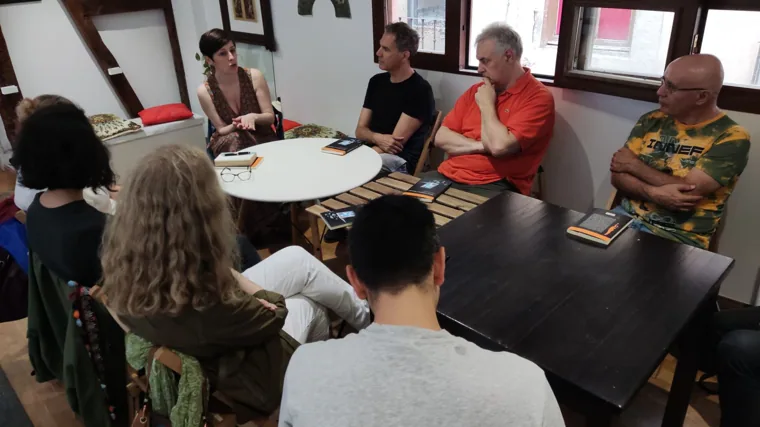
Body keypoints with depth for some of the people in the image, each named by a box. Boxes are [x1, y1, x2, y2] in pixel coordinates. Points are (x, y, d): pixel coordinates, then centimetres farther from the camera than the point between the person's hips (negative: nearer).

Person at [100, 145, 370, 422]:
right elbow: (273, 317, -23)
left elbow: (205, 269, -4)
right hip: (231, 377, -5)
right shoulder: (206, 306, -45)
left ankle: (360, 315, 39)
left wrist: (244, 285, -16)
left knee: (297, 258, 12)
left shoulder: (124, 255, -24)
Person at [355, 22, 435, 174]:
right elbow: (360, 130, 9)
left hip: (399, 162, -6)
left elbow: (396, 143, -14)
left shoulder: (420, 90, -10)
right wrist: (377, 138, -13)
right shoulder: (376, 81, 12)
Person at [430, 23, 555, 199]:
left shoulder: (538, 97, -7)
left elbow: (499, 146, -20)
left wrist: (486, 105, -5)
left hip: (495, 185, -5)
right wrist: (481, 146, -10)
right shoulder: (476, 91, 13)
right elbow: (441, 137, 6)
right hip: (449, 176, 6)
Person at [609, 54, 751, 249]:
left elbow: (689, 192, -18)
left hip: (678, 237, -4)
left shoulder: (731, 137, -7)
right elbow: (618, 174, 0)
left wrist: (634, 165, -7)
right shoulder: (651, 120, 7)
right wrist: (653, 193, -20)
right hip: (627, 216, 4)